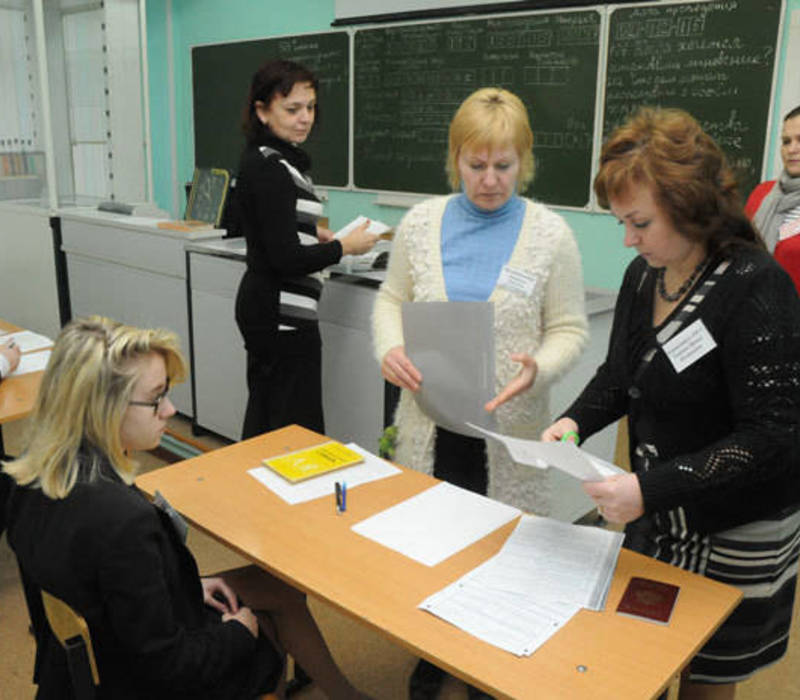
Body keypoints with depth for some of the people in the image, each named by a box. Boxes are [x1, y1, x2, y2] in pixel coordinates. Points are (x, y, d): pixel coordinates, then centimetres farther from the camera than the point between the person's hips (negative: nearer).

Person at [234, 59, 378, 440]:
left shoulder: (259, 160, 11)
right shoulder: (272, 168, -18)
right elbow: (286, 258, -23)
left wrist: (311, 233, 12)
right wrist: (344, 246, -11)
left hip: (259, 305, 10)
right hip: (285, 315, -10)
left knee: (262, 420, 21)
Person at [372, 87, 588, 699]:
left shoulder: (550, 233, -5)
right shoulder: (421, 222, 2)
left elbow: (569, 330, -1)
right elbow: (391, 300, 10)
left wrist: (538, 369, -22)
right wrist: (390, 349, -11)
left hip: (509, 428, -2)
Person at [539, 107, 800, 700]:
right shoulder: (644, 275, -1)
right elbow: (620, 376, 11)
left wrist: (651, 489, -31)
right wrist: (576, 421, -9)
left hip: (735, 538, -6)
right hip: (657, 516, 6)